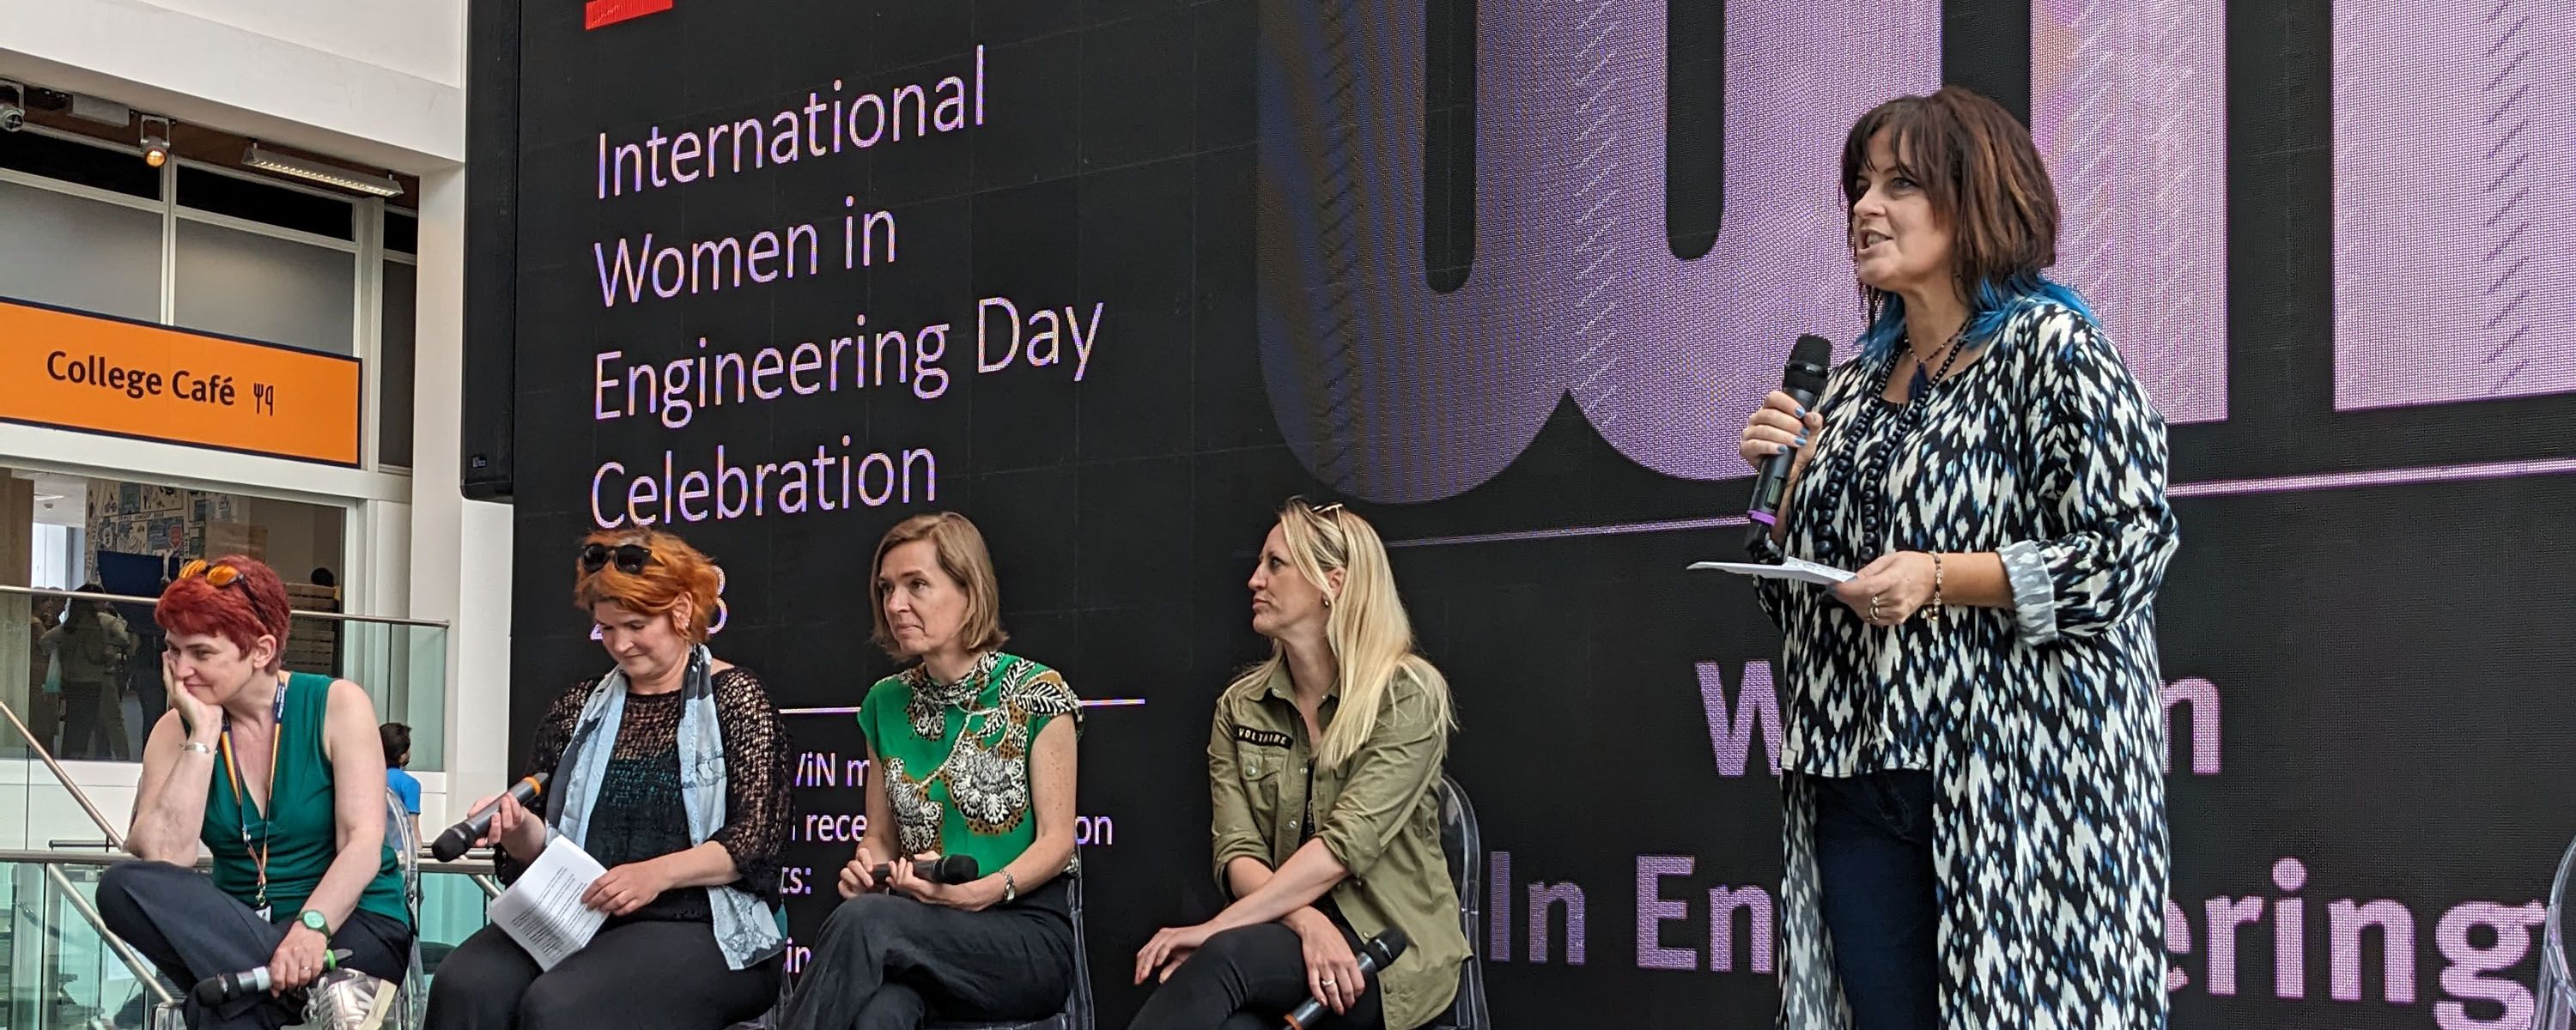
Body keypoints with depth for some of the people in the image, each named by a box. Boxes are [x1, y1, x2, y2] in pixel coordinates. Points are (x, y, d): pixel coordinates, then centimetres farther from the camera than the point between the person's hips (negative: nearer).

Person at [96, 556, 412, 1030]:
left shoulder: (337, 705, -4)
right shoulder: (176, 731, 3)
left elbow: (364, 842, -14)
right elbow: (159, 860, -13)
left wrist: (310, 927, -32)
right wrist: (203, 735, -13)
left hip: (352, 922, -6)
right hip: (237, 933, 6)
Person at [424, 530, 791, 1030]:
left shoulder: (735, 698, 3)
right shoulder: (580, 707, 16)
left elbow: (756, 837, -7)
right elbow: (548, 846, 17)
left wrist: (659, 872, -21)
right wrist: (519, 829, -6)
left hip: (696, 929, -4)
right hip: (576, 915, 5)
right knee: (464, 987, -26)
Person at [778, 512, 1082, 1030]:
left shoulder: (1036, 694, -2)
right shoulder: (888, 702, 13)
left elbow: (1057, 840, -5)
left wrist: (981, 892, -22)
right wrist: (866, 869, -5)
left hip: (1026, 935, -3)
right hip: (922, 932, 3)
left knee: (862, 922, -33)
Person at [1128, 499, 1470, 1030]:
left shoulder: (1408, 693, -4)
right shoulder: (1239, 706, 11)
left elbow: (1347, 843, -15)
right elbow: (1237, 851, 1)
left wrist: (1216, 928, -21)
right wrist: (1308, 922, -20)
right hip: (1288, 933, 3)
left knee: (1223, 958, -35)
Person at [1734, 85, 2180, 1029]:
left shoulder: (2048, 347, -4)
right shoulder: (1858, 380, 16)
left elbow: (2130, 544, -11)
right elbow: (1802, 576, 23)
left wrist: (1940, 580, -18)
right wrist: (1787, 481, 4)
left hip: (2011, 773, -6)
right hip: (1855, 777, 6)